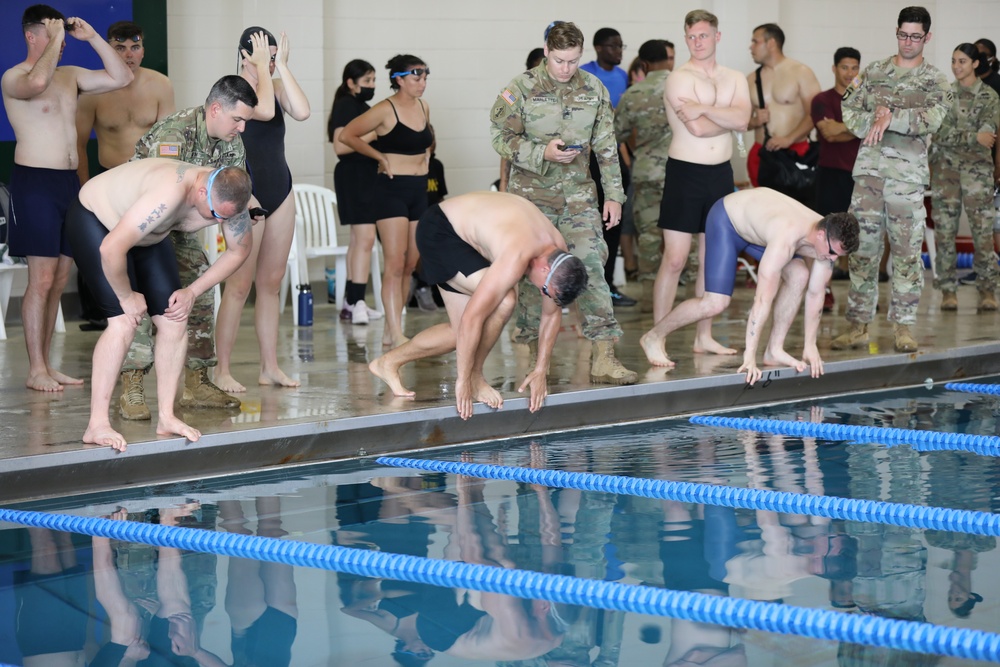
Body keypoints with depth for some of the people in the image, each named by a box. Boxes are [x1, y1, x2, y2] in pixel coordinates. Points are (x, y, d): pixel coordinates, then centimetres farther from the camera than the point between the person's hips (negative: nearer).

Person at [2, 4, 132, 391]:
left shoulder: (70, 76, 14)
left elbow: (121, 78, 13)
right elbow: (37, 82, -31)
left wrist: (92, 37, 6)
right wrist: (55, 40, -18)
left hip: (69, 183, 7)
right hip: (35, 181, -7)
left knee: (59, 280, 8)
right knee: (41, 279, -8)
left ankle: (46, 365, 14)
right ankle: (35, 371, -3)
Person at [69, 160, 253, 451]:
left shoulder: (229, 198, -19)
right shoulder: (169, 194, -42)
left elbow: (239, 251, 0)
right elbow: (111, 249, -43)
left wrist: (192, 291, -6)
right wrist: (127, 296, -26)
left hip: (147, 236, 7)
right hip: (94, 221, -7)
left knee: (175, 321, -3)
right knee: (124, 321, -20)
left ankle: (167, 419, 7)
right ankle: (97, 426, -16)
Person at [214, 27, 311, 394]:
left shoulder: (277, 87, 7)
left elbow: (302, 112, -13)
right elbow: (264, 110, -29)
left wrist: (282, 66, -11)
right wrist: (262, 67, -17)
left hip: (280, 190, 6)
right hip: (246, 193, -6)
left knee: (271, 282, 9)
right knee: (240, 284, -6)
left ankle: (270, 366, 15)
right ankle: (222, 370, -1)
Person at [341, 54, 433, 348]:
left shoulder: (423, 108, 10)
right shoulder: (385, 110, -11)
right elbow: (347, 135, -10)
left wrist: (424, 156, 12)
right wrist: (380, 157, -8)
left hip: (419, 191, 7)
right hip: (391, 190, -7)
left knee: (410, 264, 8)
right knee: (395, 263, -12)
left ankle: (389, 330, 16)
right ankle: (396, 334, -14)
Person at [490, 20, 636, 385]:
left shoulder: (593, 89, 5)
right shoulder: (521, 88, -5)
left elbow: (606, 147, 9)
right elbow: (501, 137, -4)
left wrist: (613, 195, 6)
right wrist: (543, 154, -18)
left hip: (579, 194, 2)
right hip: (532, 194, -2)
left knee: (592, 266, -9)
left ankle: (604, 357, -10)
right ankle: (529, 351, 17)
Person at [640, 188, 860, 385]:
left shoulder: (829, 238, -20)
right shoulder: (786, 238, -42)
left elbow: (815, 293, -8)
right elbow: (763, 300, -42)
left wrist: (810, 346, -6)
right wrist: (749, 357, -40)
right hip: (726, 219, -7)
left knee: (799, 276, -12)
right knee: (715, 303, -16)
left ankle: (774, 350, 0)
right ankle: (654, 337, 3)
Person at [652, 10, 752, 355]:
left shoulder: (734, 79, 10)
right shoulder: (680, 79, -7)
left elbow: (742, 119, -9)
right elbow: (697, 128, -20)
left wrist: (705, 109, -18)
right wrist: (730, 118, -5)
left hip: (721, 174, 6)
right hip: (685, 172, -6)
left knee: (712, 259, 10)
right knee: (675, 260, -8)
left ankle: (704, 336, 18)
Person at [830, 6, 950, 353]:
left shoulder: (935, 82, 4)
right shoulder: (874, 71, 13)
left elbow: (932, 119, -13)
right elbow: (849, 110, 7)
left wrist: (889, 116, -19)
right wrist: (876, 124, -9)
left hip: (908, 175, -2)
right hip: (869, 169, 2)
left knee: (907, 252, -1)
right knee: (862, 248, 2)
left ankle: (903, 326, 7)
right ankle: (858, 325, 7)